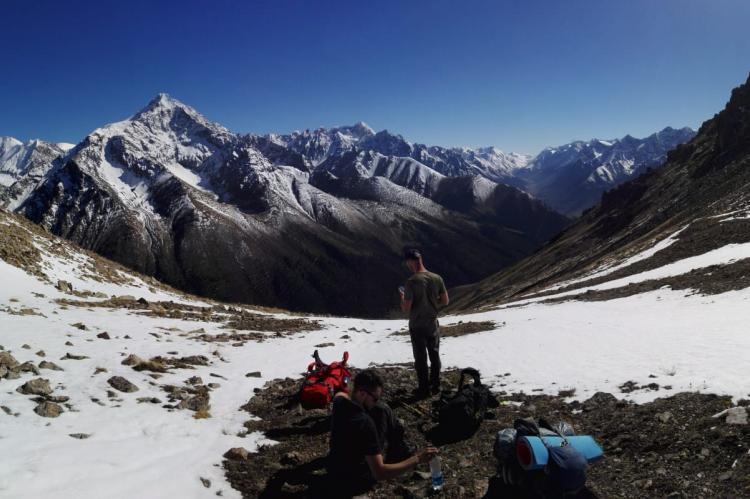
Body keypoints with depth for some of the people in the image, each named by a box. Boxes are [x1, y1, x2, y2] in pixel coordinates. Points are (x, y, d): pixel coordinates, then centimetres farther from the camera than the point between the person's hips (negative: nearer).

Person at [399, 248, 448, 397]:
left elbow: (406, 308, -19)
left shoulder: (411, 282, -21)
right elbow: (445, 301, 1)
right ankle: (435, 385, 30)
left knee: (421, 358, 9)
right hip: (433, 325, 4)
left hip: (417, 327, -4)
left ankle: (424, 389, 19)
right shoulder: (437, 278, -7)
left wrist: (402, 297, 1)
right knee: (435, 355, 18)